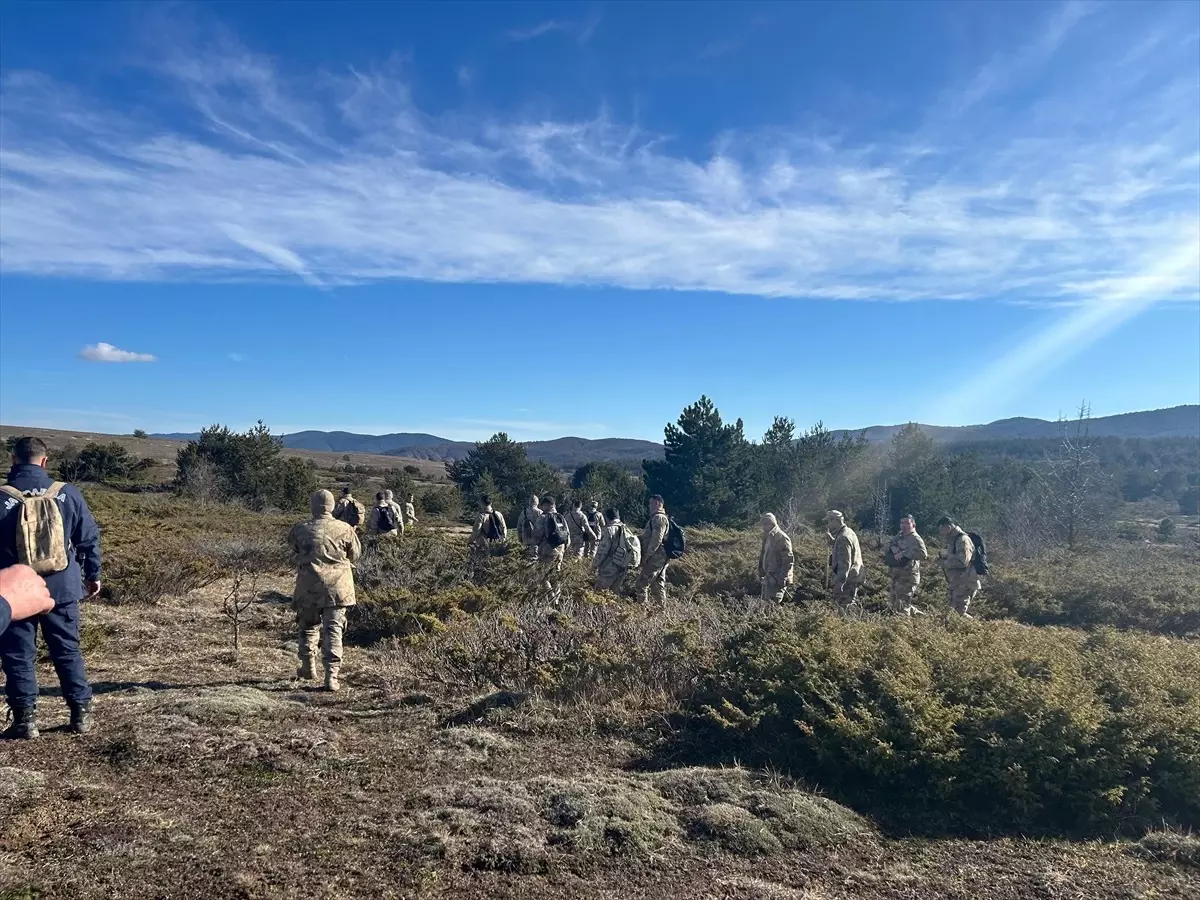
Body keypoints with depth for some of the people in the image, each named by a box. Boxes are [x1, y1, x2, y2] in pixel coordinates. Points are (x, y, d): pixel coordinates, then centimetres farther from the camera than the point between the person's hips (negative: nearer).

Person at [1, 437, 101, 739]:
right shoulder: (67, 493, -3)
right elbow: (90, 537, 3)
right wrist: (92, 575, 16)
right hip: (61, 589, 2)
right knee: (68, 651, 12)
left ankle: (25, 719, 11)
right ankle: (81, 713, 16)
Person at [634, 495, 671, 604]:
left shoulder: (658, 518, -15)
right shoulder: (662, 517, 18)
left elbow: (656, 540, -22)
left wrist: (646, 556, -19)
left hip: (655, 559, -10)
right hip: (661, 558, 10)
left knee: (641, 585, -9)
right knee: (658, 585, 14)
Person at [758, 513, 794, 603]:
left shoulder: (781, 538, -17)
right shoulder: (767, 537, 11)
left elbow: (788, 560, -20)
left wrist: (782, 578, -21)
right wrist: (761, 570, 15)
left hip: (777, 579, -9)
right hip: (768, 577, 9)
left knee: (773, 603, -9)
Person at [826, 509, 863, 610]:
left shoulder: (843, 538, -21)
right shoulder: (849, 532, 11)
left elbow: (845, 563, -26)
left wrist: (839, 582, -27)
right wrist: (832, 540, 15)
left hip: (846, 579, -11)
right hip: (854, 577, 11)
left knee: (843, 607, -7)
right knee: (851, 604, 20)